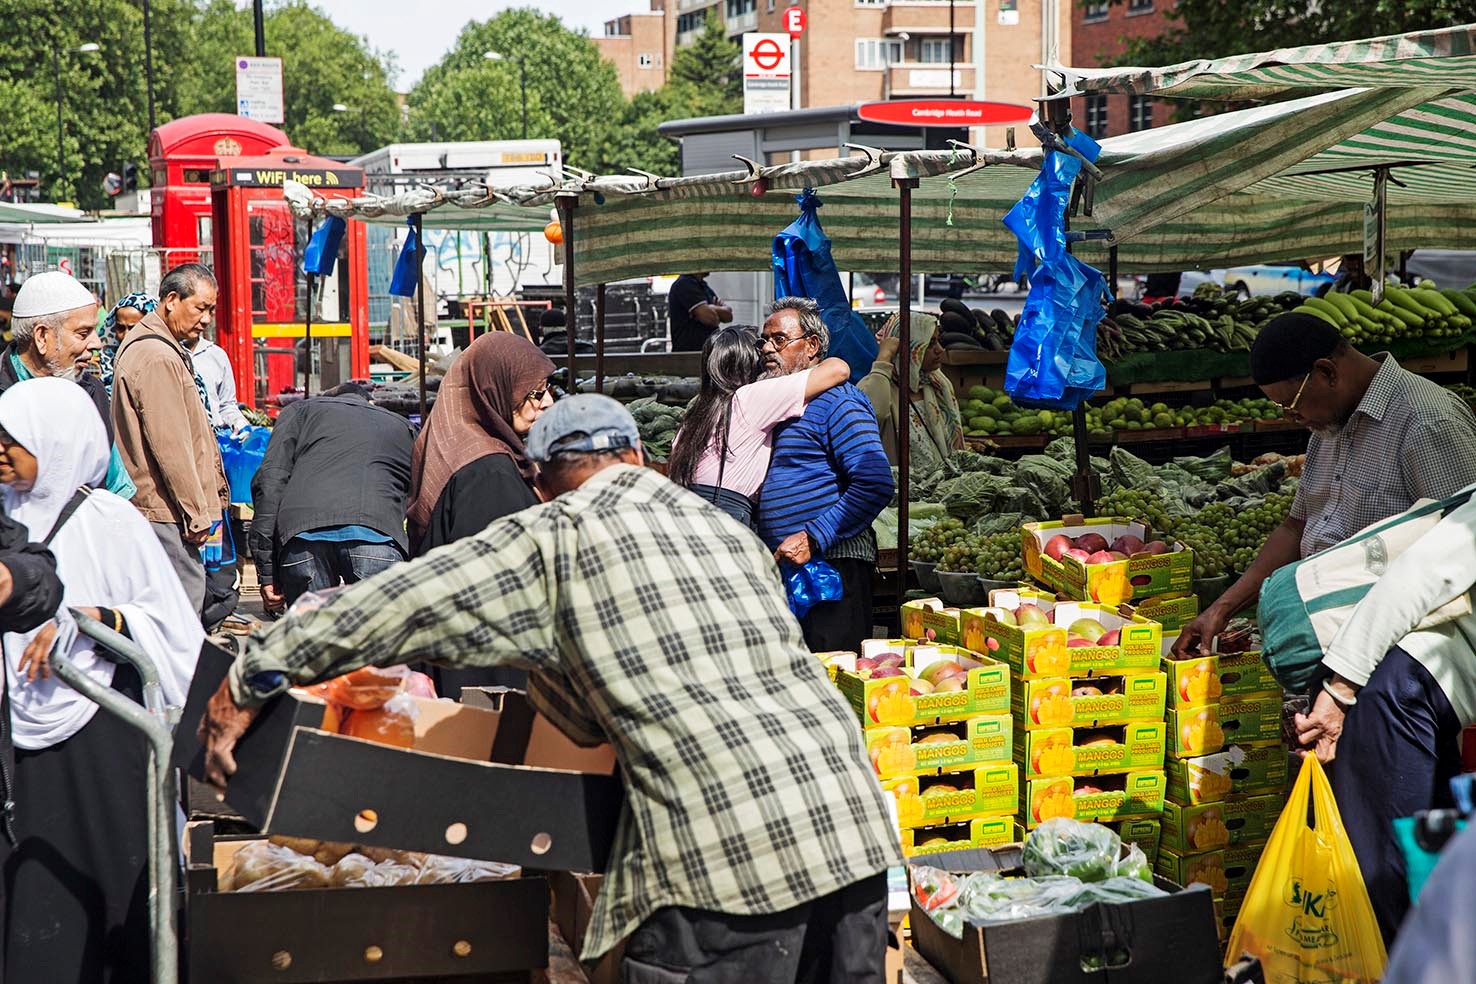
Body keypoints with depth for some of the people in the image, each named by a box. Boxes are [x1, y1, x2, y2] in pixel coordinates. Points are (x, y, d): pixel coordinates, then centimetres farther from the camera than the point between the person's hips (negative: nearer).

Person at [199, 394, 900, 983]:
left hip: (730, 851, -7)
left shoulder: (557, 539, 3)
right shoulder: (729, 534, 23)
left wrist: (247, 684, 10)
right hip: (854, 823, 7)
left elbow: (386, 609, 1)